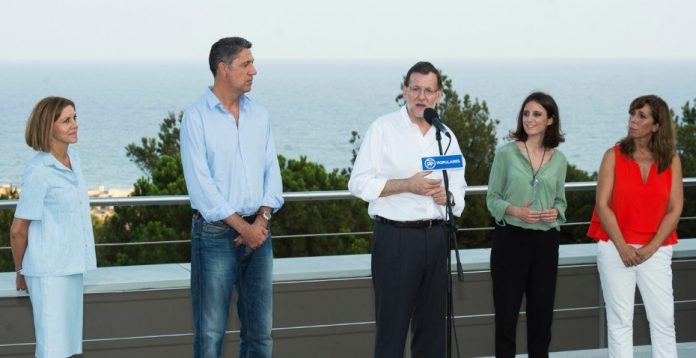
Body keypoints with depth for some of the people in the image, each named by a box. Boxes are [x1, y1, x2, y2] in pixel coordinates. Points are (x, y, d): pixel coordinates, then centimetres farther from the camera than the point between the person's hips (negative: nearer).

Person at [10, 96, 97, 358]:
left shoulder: (72, 159, 6)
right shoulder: (38, 171, -16)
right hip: (49, 271, -7)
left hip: (71, 267, 7)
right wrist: (21, 272, 5)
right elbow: (18, 230, -9)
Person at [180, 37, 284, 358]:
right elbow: (200, 182, -13)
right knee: (210, 330, 0)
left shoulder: (259, 113, 9)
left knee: (260, 328, 10)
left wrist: (262, 220, -7)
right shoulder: (197, 116, -7)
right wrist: (242, 227, -14)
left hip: (258, 232, 5)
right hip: (215, 234, -5)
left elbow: (271, 170, 8)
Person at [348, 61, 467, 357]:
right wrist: (407, 185, -16)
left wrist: (449, 196, -3)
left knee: (432, 322, 9)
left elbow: (459, 186, 20)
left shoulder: (446, 136, 13)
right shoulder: (383, 129, -3)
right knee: (392, 323, -4)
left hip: (435, 236, 5)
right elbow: (359, 183, -7)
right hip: (395, 236, -5)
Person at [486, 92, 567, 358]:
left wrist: (556, 212, -7)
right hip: (510, 239, -3)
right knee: (506, 314, 1)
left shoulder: (559, 160, 7)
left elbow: (560, 201, 15)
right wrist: (515, 211, -18)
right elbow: (492, 198, 0)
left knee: (542, 314, 7)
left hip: (545, 243, 3)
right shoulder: (506, 153, -2)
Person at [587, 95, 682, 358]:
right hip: (615, 248, -1)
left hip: (655, 251, 1)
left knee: (663, 318, 0)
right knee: (620, 319, 0)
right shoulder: (614, 156, -1)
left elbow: (675, 209, 1)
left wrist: (651, 247, -10)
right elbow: (602, 205, -4)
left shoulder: (671, 161, 3)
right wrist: (623, 247, -12)